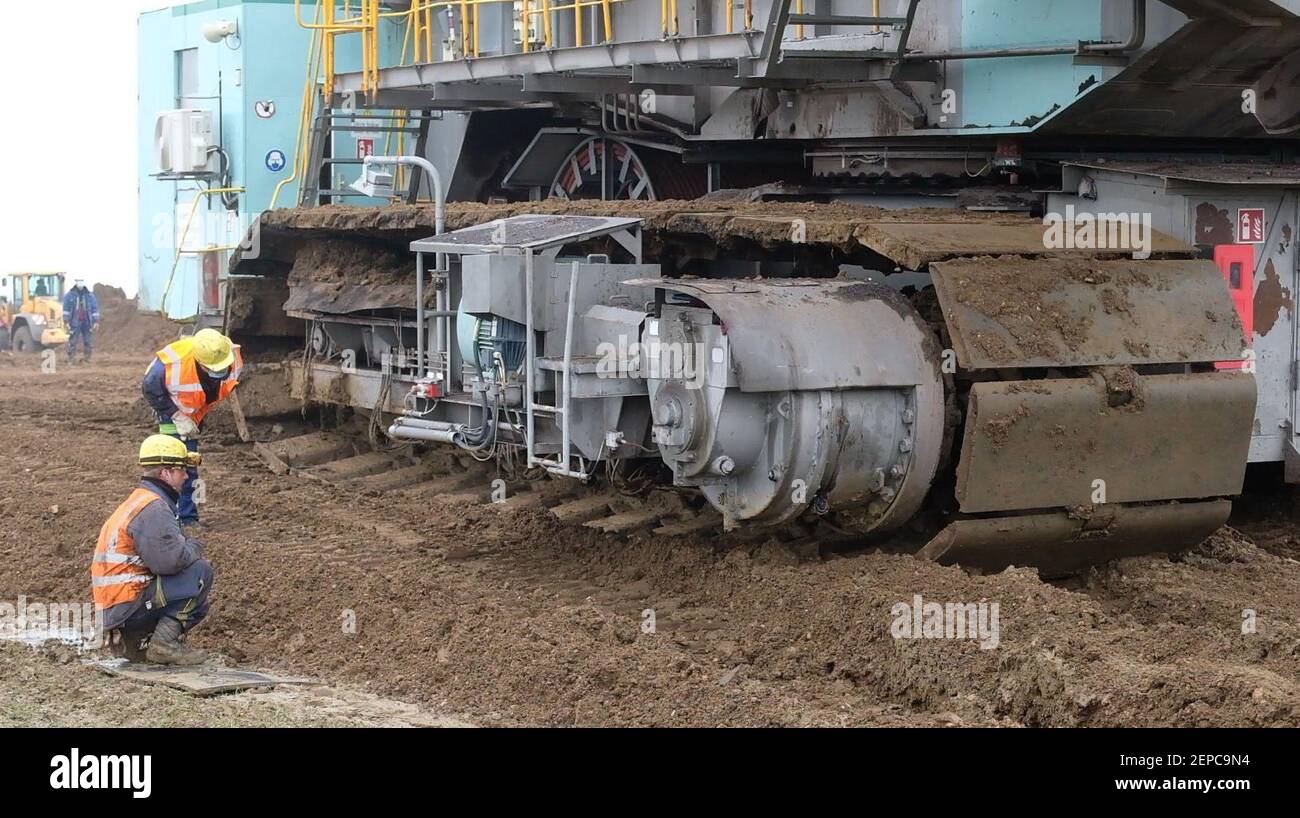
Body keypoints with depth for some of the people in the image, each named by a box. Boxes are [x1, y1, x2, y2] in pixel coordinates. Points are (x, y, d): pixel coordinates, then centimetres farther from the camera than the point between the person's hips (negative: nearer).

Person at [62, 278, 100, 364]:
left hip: (86, 323, 2)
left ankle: (87, 359, 10)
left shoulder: (90, 296, 6)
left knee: (87, 342, 4)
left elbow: (95, 309, 7)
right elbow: (65, 309, 1)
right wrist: (66, 322, -6)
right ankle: (70, 360, -3)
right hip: (75, 323, -2)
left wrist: (96, 322, 1)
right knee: (72, 342, -6)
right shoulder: (69, 295, 1)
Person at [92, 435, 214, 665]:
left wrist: (188, 547, 5)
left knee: (196, 605, 24)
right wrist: (195, 548, -7)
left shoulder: (139, 501, 17)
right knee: (201, 571, -15)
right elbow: (170, 560, -27)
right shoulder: (153, 508, -17)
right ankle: (165, 642, -14)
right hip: (127, 606, -10)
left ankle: (139, 640, 11)